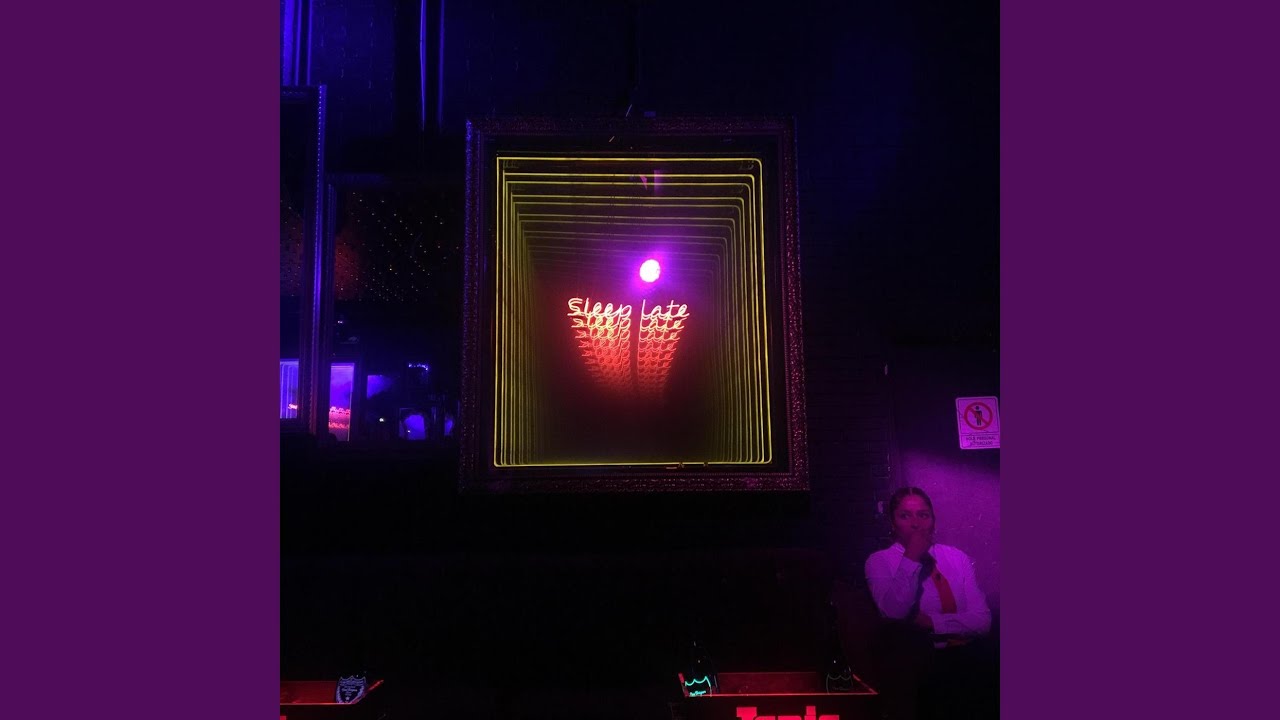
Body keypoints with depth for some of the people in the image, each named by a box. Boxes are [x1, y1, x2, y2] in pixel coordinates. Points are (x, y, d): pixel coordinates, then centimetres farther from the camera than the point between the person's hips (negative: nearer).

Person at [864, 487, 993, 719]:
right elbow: (893, 611, -12)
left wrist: (931, 622, -10)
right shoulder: (879, 560, 4)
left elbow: (982, 619, 3)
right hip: (914, 662, -2)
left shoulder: (957, 558, 13)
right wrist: (911, 558, -14)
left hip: (963, 655, 2)